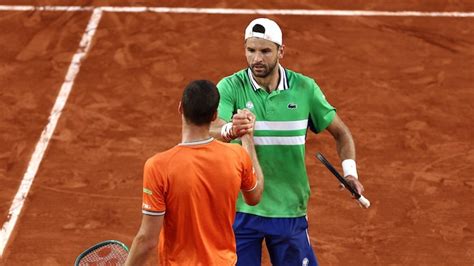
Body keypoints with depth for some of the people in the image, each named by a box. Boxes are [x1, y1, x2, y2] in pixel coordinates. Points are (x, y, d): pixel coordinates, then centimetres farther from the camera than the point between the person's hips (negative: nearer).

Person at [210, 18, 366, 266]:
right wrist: (230, 130, -47)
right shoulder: (230, 87, -8)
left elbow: (340, 132, 9)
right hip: (240, 208, -1)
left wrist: (350, 171, -8)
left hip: (290, 210, 1)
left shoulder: (305, 88, -2)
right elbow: (211, 132, -23)